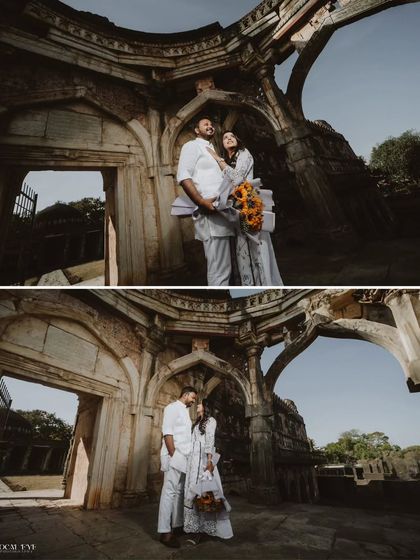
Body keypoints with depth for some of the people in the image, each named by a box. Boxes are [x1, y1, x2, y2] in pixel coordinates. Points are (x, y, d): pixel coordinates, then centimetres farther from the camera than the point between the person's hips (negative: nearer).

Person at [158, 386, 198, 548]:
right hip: (174, 456, -9)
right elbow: (167, 432, -14)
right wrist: (173, 454, -18)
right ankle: (165, 532, -2)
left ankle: (176, 525, 20)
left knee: (179, 492, 12)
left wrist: (185, 456, 11)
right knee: (170, 492, -6)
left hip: (184, 457, 9)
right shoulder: (173, 407, -6)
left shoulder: (185, 411, 20)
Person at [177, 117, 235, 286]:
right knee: (219, 268, -13)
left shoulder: (213, 151, 30)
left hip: (223, 211, 9)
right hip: (211, 213, -9)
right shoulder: (192, 145, 6)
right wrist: (201, 201, -21)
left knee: (223, 266, 9)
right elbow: (183, 176, -9)